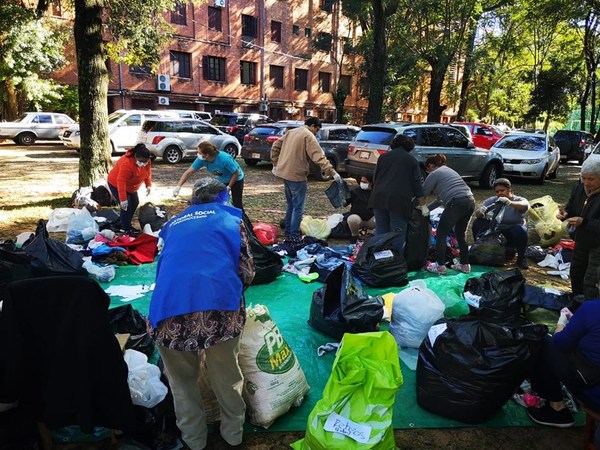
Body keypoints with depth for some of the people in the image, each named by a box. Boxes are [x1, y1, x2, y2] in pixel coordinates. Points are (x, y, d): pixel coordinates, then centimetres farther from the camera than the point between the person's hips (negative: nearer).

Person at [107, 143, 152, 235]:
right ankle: (127, 230, -6)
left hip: (130, 186, 8)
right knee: (126, 206, -15)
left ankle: (126, 224, 28)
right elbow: (121, 181, -39)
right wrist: (123, 199, -40)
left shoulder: (147, 162, -15)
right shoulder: (127, 163, -39)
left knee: (135, 203, 13)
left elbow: (148, 173, 4)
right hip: (116, 184, -8)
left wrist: (148, 185, -10)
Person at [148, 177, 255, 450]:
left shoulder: (174, 224, 28)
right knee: (226, 376, 24)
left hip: (170, 311, 2)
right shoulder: (231, 219, 20)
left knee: (182, 379, 28)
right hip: (219, 309, -2)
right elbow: (247, 273, 14)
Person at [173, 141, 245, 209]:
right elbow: (188, 172, -18)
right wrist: (178, 186, -28)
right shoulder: (201, 159, -22)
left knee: (237, 204, -7)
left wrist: (228, 187, -22)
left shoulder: (224, 159, -37)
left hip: (236, 179, -5)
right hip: (221, 180, 6)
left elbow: (236, 173, -24)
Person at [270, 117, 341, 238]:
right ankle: (294, 236, 4)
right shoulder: (309, 136, -11)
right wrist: (333, 173, -23)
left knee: (291, 205, 20)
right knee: (298, 207, 0)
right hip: (296, 175, -9)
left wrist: (276, 164, 23)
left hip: (284, 173, 9)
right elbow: (319, 157, -21)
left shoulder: (291, 132, 14)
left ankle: (288, 232, 29)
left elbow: (275, 146, 19)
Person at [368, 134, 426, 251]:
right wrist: (423, 205, 9)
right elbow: (417, 184, 5)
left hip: (379, 198, 3)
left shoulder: (384, 156, 17)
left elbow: (375, 178, 20)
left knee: (380, 233, 11)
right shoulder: (411, 160, 9)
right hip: (399, 200, -3)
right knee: (398, 236, 1)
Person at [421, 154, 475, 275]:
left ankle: (440, 266, 7)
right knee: (461, 234, 21)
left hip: (456, 204, -8)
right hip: (470, 202, 8)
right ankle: (465, 265, 26)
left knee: (441, 234, 4)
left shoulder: (434, 174, 5)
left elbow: (423, 193, 6)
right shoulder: (448, 170, 30)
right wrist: (428, 208, 30)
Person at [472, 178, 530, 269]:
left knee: (520, 229, -33)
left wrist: (510, 202, -54)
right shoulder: (491, 201, -1)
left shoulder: (519, 200, -7)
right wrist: (480, 211, -42)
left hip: (511, 237, -2)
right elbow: (477, 213, -16)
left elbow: (524, 206, -33)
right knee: (478, 223, -20)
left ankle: (521, 257, -12)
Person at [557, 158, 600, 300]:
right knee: (576, 273, 22)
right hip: (581, 241, 8)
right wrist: (565, 214, -12)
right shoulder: (579, 189, -2)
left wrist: (583, 222, -38)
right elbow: (571, 209, 9)